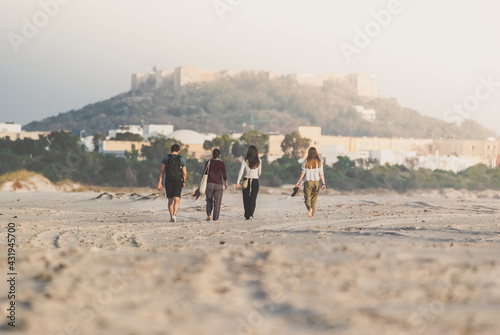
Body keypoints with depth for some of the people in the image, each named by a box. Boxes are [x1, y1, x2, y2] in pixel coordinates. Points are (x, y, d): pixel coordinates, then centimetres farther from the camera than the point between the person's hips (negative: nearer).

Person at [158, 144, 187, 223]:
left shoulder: (166, 159, 4)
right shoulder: (182, 159, 2)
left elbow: (162, 171, -4)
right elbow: (185, 173, 2)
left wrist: (159, 182, -6)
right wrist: (184, 182, 19)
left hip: (168, 182, 2)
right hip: (178, 182, -2)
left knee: (170, 200, 16)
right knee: (177, 200, -8)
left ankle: (171, 217, 23)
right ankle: (174, 215, -31)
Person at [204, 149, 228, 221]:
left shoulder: (208, 163, 0)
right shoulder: (222, 164, -2)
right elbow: (224, 175, 1)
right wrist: (226, 183, 16)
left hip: (209, 184, 1)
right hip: (218, 185, -1)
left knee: (209, 200, 18)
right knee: (217, 202, 6)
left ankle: (208, 215, 2)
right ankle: (215, 218, 4)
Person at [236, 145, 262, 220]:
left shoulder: (245, 161, -5)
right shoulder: (259, 161, -1)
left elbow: (241, 171, -9)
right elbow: (259, 172, 8)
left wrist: (238, 182, -9)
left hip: (246, 181, 0)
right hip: (255, 181, 0)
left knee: (246, 199, 11)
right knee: (253, 199, 1)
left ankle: (247, 215, 15)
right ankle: (251, 214, -17)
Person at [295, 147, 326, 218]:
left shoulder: (305, 161, -6)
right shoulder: (319, 162, -2)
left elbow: (303, 173, -7)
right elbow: (321, 174, -3)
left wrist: (298, 182, 1)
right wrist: (323, 183, 0)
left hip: (308, 181, -2)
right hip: (316, 182, 2)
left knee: (307, 197, 2)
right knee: (314, 199, 14)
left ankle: (310, 208, -29)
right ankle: (312, 214, 14)